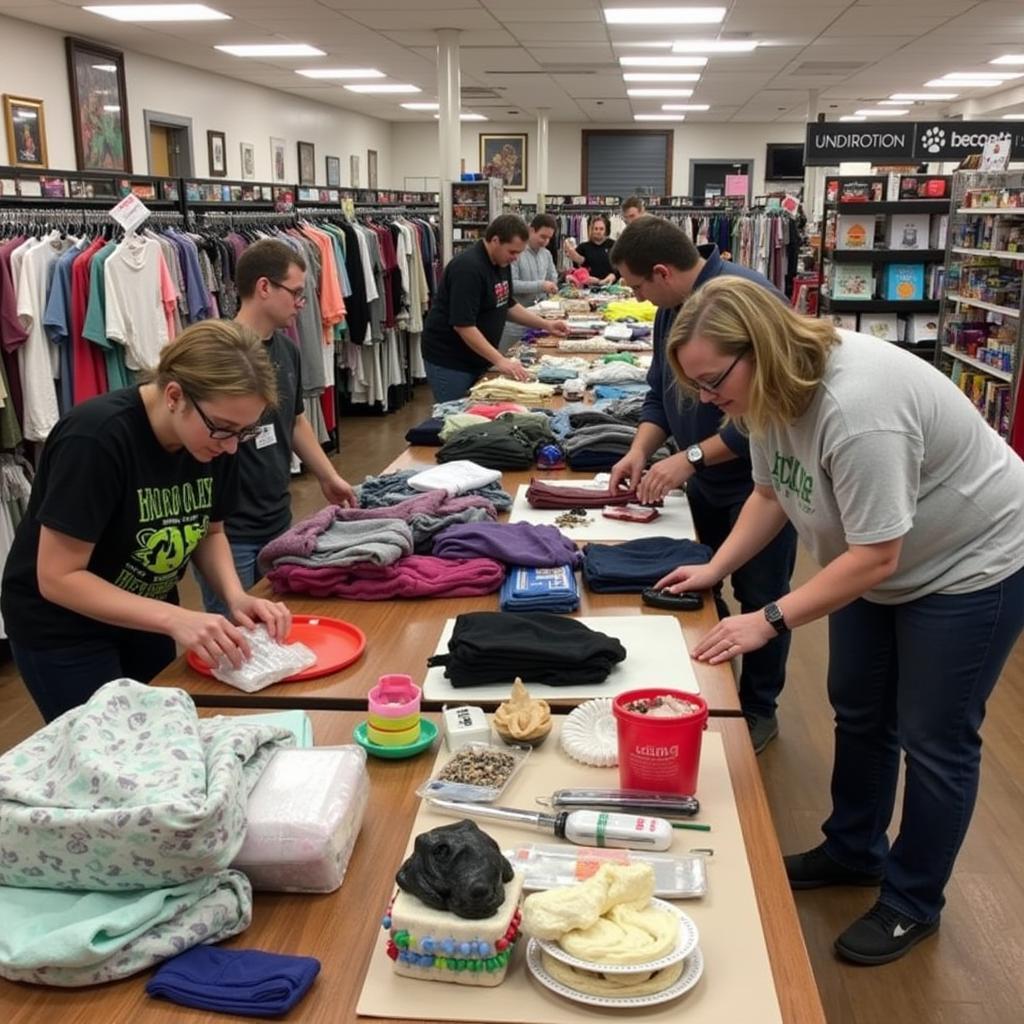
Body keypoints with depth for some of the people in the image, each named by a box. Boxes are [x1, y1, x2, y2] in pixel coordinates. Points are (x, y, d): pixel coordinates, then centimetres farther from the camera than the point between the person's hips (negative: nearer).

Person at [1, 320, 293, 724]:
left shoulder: (215, 438, -13)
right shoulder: (95, 439, -31)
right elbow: (58, 578, -28)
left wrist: (235, 596, -17)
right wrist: (175, 620, -36)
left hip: (144, 615, 6)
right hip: (62, 629, -6)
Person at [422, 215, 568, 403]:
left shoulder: (501, 263, 5)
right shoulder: (468, 268, -23)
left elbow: (507, 305, 18)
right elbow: (463, 325, -28)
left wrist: (545, 325, 7)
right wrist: (499, 361, -31)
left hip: (477, 360, 9)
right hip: (450, 362, -9)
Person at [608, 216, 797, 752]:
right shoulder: (671, 309, 2)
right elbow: (661, 392, 9)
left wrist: (691, 457, -27)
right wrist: (641, 450, -7)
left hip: (759, 481, -8)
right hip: (706, 480, 8)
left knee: (758, 599, 7)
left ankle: (759, 709, 25)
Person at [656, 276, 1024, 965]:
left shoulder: (857, 407, -37)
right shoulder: (774, 390, -9)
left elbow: (875, 557, -33)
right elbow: (773, 493, 4)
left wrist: (770, 621, -31)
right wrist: (715, 569, -4)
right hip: (876, 559, 9)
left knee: (933, 739, 2)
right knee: (858, 712, 17)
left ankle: (913, 905, 21)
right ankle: (854, 852, 37)